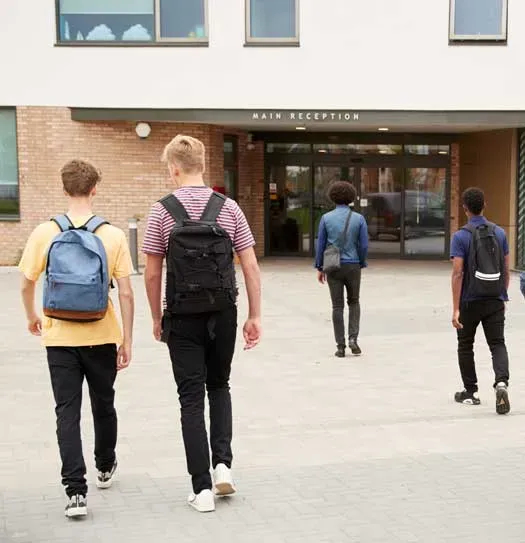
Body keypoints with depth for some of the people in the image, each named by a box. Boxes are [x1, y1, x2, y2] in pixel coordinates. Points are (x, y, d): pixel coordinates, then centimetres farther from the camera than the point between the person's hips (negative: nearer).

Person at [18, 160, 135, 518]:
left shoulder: (45, 233, -6)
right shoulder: (113, 236, -9)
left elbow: (27, 285, -1)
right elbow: (126, 293, -8)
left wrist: (32, 318, 19)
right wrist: (127, 340, 1)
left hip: (60, 337, 0)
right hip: (102, 337, 1)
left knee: (68, 412, 4)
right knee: (104, 405, 20)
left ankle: (76, 491, -3)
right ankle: (105, 468, 41)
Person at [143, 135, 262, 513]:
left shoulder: (162, 212, -6)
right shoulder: (229, 208, -1)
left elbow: (153, 274, -4)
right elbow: (250, 266, -2)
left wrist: (157, 318, 8)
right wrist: (255, 317, 4)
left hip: (183, 317, -2)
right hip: (223, 313, 2)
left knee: (192, 398, 5)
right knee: (219, 387, 22)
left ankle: (202, 487, 5)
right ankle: (222, 463, 9)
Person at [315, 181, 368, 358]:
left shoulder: (326, 218, -3)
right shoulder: (359, 218, -3)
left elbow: (320, 245, -2)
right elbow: (364, 245, -4)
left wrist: (319, 268, 7)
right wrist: (361, 264, 11)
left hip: (333, 267, 0)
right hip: (352, 267, 0)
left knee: (337, 306, 7)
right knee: (354, 302, 18)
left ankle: (340, 346, 6)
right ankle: (353, 338, 3)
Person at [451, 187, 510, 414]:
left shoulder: (461, 236, -10)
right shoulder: (499, 233, 3)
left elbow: (458, 274, -15)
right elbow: (506, 270, 7)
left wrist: (455, 309, -14)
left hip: (470, 302, -2)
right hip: (495, 301, 3)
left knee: (465, 346, 14)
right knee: (498, 344, 3)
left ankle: (470, 392, 22)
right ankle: (501, 382, -21)